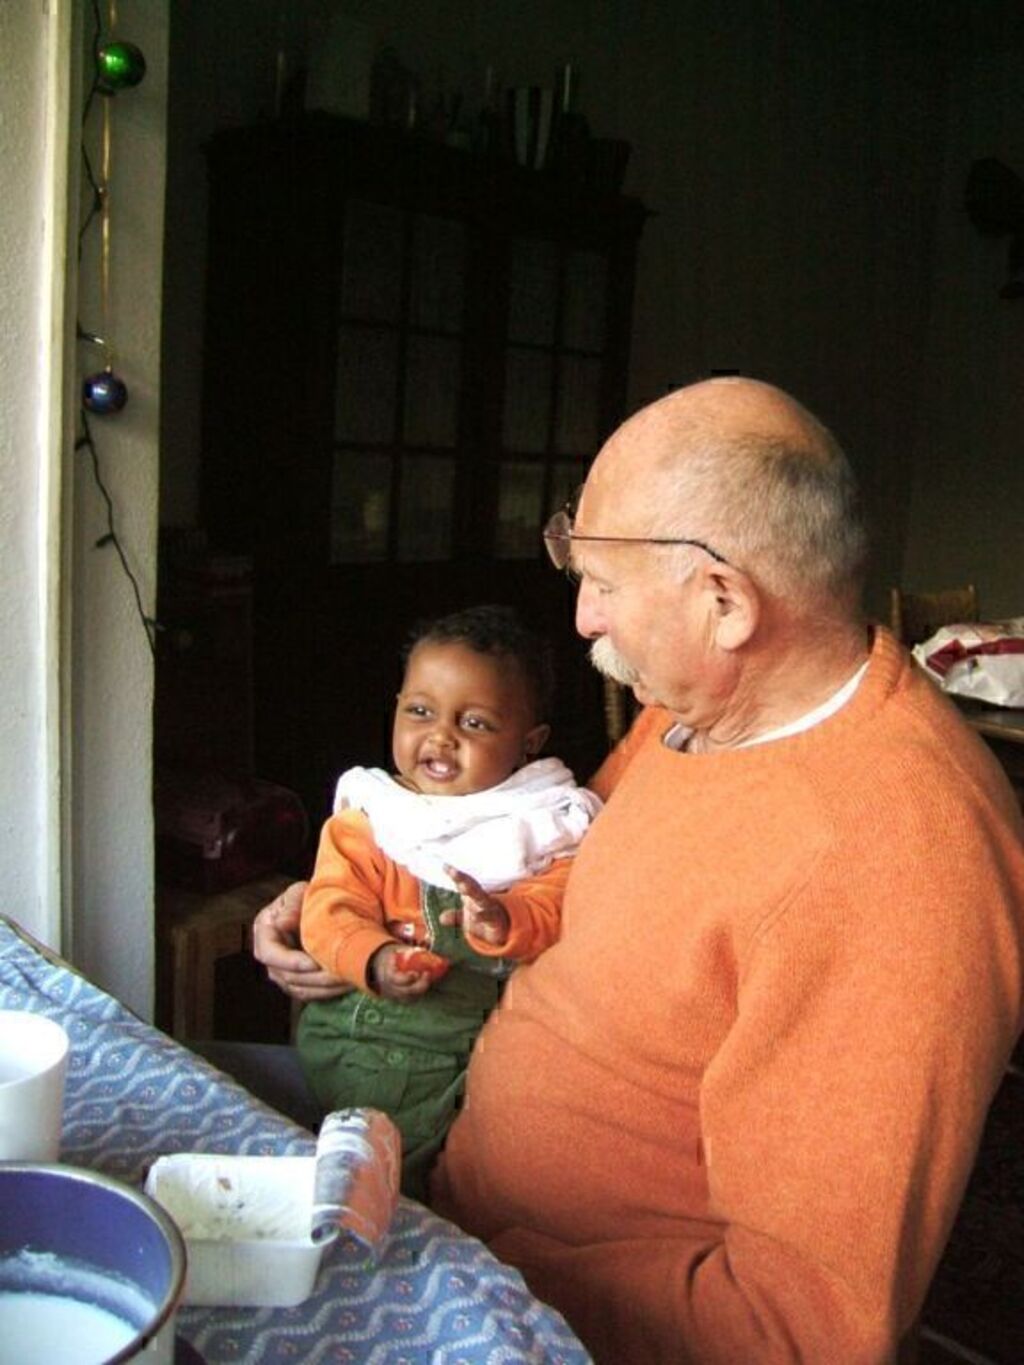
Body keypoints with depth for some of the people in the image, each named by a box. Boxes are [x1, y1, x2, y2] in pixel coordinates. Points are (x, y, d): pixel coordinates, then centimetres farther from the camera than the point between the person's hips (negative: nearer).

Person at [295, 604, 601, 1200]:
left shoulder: (546, 820, 7)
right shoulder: (366, 812, 12)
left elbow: (563, 903, -6)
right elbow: (333, 905, 2)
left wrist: (508, 921, -27)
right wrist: (372, 960, -18)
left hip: (497, 1018, -1)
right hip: (368, 1012, 1)